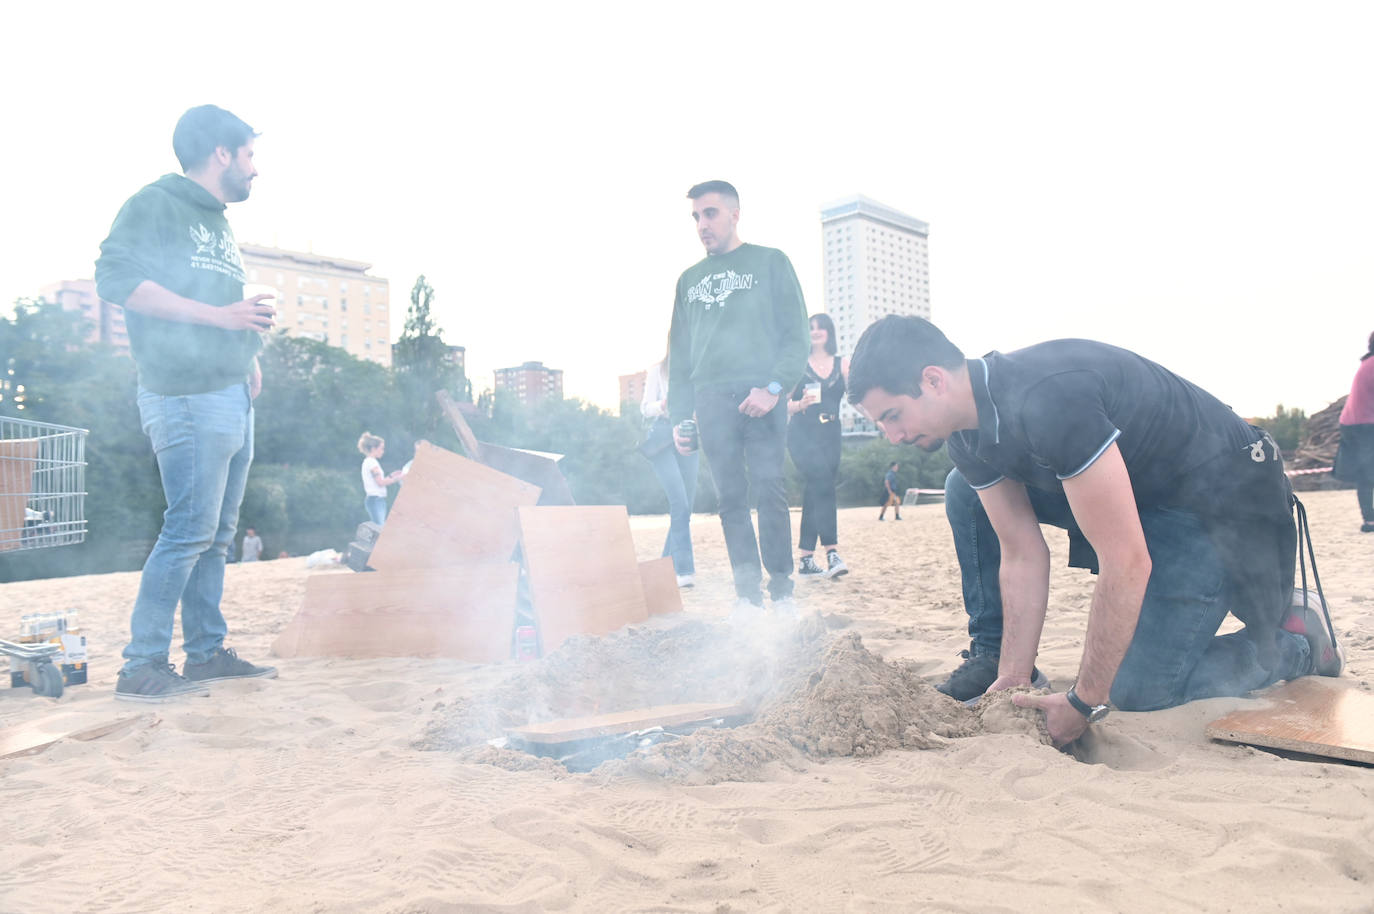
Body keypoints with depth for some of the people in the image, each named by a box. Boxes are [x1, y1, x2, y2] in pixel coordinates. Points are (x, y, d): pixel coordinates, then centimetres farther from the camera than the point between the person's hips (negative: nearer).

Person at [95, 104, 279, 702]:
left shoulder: (219, 224, 23)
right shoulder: (155, 205, -3)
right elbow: (116, 277, -15)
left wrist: (248, 348, 11)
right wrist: (217, 315, -18)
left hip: (234, 399, 9)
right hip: (188, 396, -9)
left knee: (217, 533, 10)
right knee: (189, 529, -11)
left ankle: (206, 652, 18)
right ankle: (142, 668, -4)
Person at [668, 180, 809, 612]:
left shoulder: (770, 263, 9)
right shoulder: (689, 279, 20)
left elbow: (796, 334, 1)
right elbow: (678, 353, 20)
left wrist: (774, 387, -14)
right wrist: (677, 414, 12)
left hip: (761, 398, -3)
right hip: (711, 402, 4)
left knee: (769, 492, -7)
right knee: (730, 498, 1)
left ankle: (781, 588, 2)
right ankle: (748, 591, 7)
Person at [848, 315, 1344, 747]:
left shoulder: (1046, 402, -37)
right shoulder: (968, 436, -9)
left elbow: (1126, 563, -35)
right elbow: (1022, 556, -4)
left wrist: (1085, 702, -26)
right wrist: (1013, 679, -6)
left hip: (1219, 493, -8)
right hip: (1131, 487, 8)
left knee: (1139, 689, -15)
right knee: (966, 493, -2)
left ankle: (1298, 637, 11)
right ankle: (991, 660, 8)